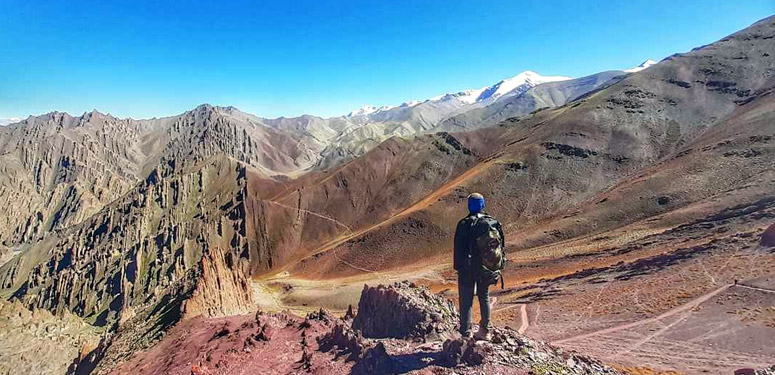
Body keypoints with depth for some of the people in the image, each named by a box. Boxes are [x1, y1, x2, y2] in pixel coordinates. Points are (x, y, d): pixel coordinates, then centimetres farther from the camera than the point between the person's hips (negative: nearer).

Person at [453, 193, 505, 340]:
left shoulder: (465, 224, -14)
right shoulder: (494, 222, 1)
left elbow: (458, 248, -11)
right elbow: (501, 245, 7)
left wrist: (457, 267, -2)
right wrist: (498, 267, 15)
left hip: (468, 268, -5)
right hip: (488, 269, 5)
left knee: (466, 300, 3)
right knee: (485, 298, 19)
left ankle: (466, 334, 5)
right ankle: (485, 331, 29)